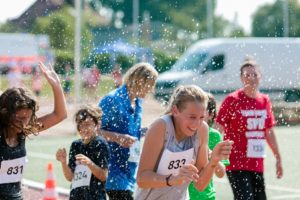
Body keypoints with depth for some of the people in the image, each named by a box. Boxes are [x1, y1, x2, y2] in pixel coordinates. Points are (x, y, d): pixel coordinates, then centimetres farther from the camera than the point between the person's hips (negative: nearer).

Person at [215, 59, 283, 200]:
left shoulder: (265, 100, 9)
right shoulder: (232, 100, -7)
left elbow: (269, 131, 18)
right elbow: (219, 129, -8)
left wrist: (278, 158, 21)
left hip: (257, 164, 6)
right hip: (236, 164, -6)